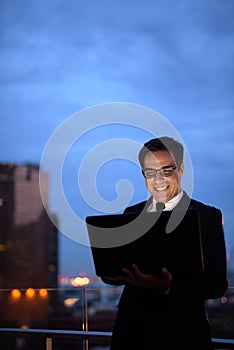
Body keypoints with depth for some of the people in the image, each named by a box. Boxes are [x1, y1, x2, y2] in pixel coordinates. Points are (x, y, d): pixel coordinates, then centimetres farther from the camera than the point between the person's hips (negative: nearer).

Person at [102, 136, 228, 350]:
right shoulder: (131, 213, 8)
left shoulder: (207, 216, -5)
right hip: (132, 332, 4)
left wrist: (168, 286, -28)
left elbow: (217, 284, -12)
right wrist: (125, 271, -17)